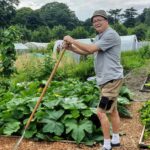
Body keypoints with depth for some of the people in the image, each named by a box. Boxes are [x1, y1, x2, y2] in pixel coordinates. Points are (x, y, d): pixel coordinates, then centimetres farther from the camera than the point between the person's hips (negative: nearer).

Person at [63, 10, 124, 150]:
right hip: (105, 79, 10)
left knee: (101, 112, -10)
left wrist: (72, 40, -15)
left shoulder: (111, 35, -17)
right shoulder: (98, 37, 16)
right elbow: (87, 51, 17)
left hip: (112, 79, -10)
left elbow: (91, 49, -23)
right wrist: (70, 48, 2)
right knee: (112, 110, 18)